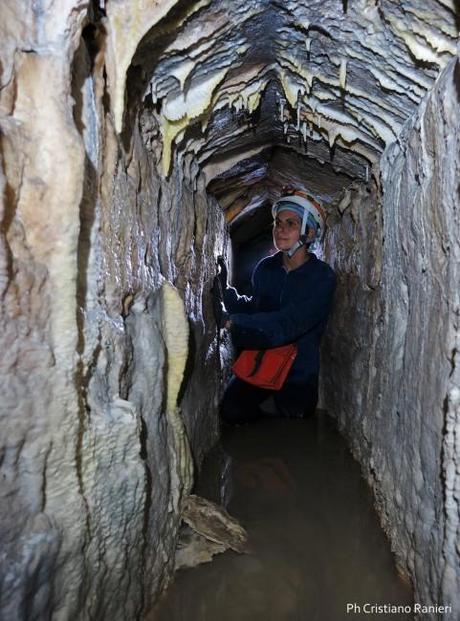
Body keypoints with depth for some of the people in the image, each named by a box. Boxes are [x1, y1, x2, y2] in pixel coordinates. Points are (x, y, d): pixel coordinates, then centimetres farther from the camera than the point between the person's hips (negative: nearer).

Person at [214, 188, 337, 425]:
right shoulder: (265, 268, -2)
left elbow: (287, 325, -30)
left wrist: (231, 322, -36)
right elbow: (252, 308, 5)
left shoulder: (322, 277, -19)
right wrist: (225, 290, -13)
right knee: (231, 411, -12)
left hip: (299, 372, -3)